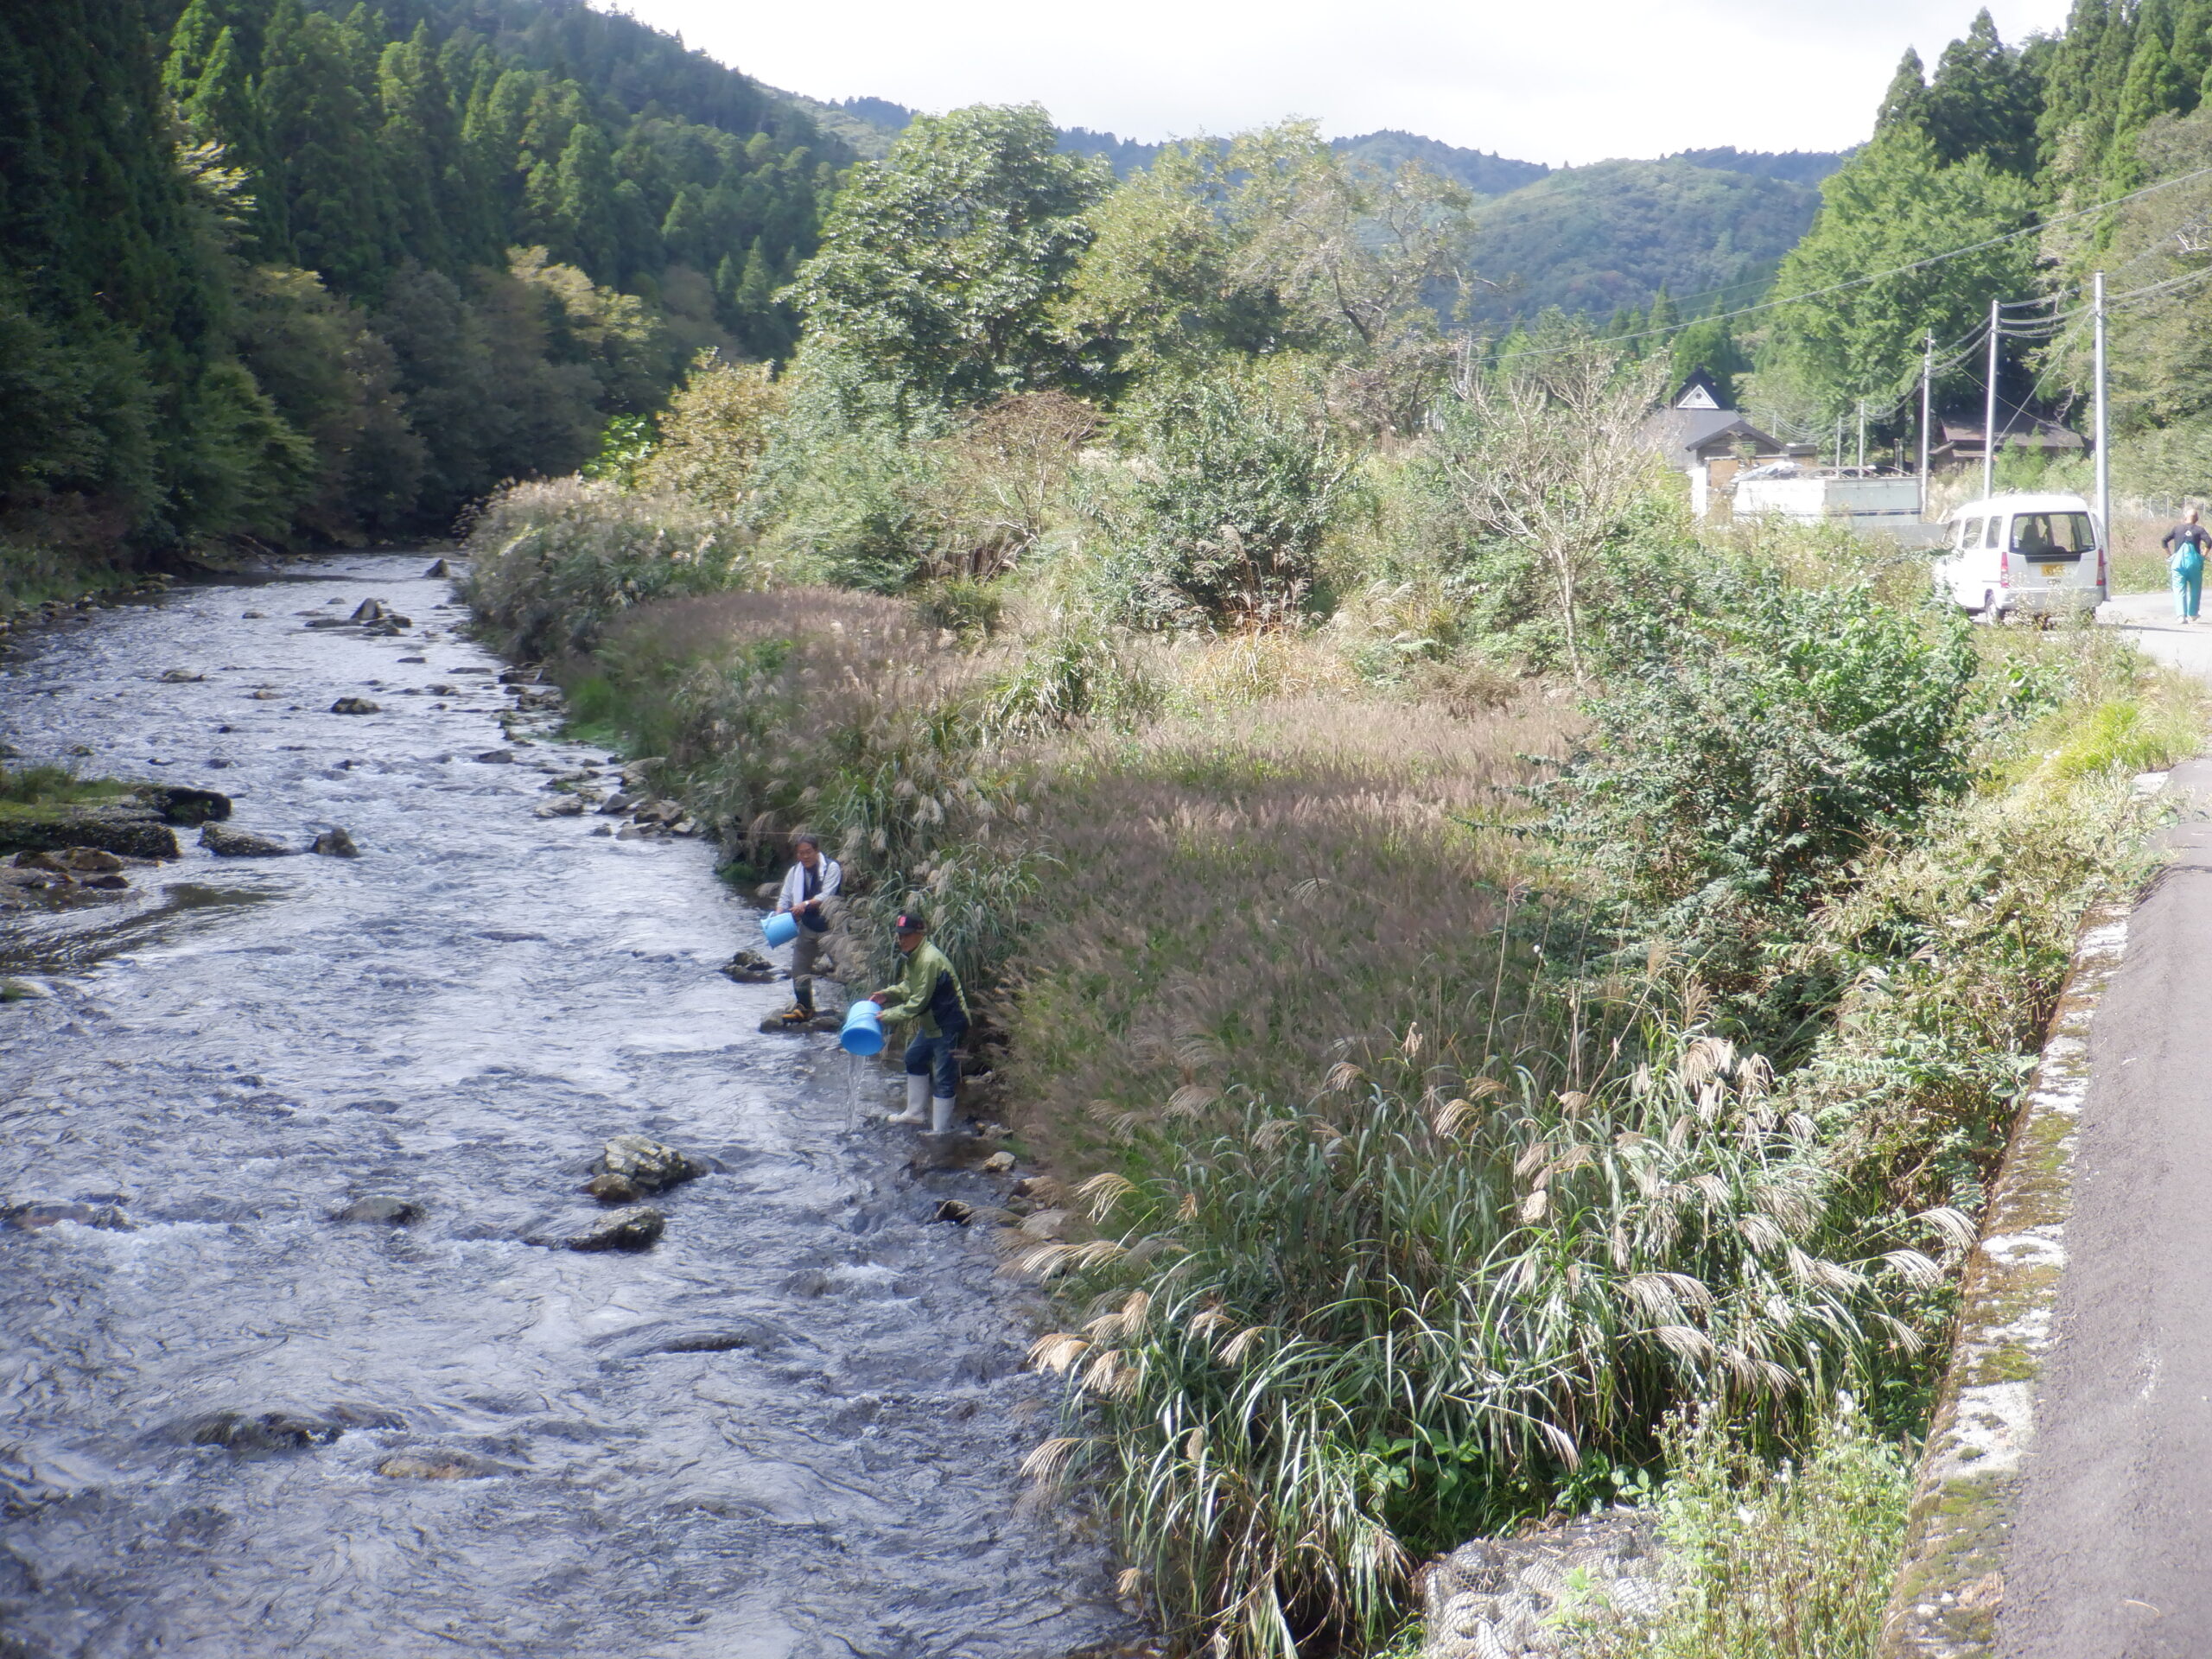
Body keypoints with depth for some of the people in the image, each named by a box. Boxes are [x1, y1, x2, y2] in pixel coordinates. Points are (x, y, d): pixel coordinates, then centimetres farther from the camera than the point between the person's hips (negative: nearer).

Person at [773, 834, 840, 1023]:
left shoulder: (832, 867, -10)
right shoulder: (795, 871, 7)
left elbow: (827, 895, -18)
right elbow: (785, 897, 7)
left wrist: (807, 904, -32)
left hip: (827, 928, -6)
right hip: (806, 927, 6)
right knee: (799, 968, 4)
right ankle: (803, 1007, 13)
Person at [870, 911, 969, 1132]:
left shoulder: (929, 960, -27)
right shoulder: (914, 956, 4)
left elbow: (918, 1003, -26)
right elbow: (909, 986, 17)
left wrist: (886, 1015, -20)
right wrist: (887, 994, -1)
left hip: (949, 1026, -11)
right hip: (932, 1023, 11)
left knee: (943, 1077, -3)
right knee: (914, 1058, 24)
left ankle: (941, 1129, 5)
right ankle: (914, 1112, 37)